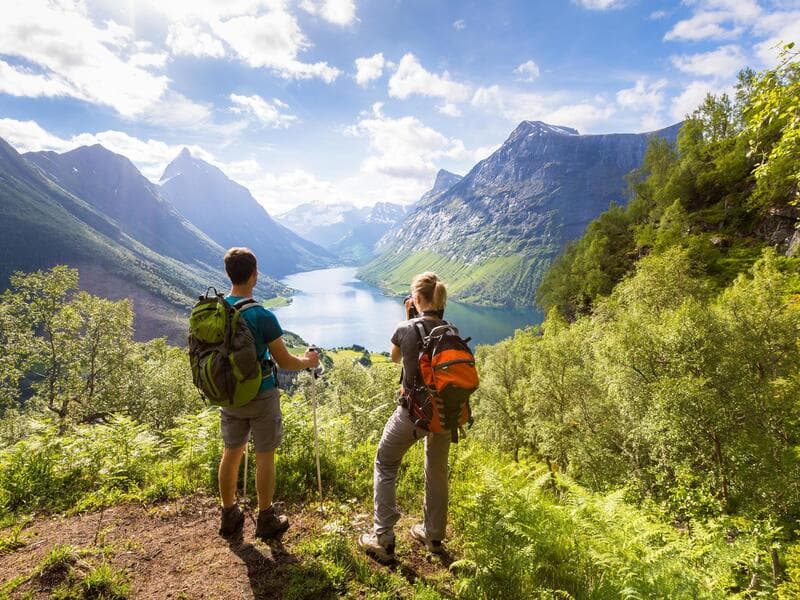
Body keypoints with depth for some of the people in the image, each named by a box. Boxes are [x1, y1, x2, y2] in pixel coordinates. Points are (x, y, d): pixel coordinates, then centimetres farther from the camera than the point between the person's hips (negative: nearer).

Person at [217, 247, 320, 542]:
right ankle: (266, 520, 24)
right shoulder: (262, 316, -22)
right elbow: (284, 361, -15)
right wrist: (308, 361, 4)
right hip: (261, 396, -5)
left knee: (231, 453, 18)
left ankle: (229, 518, 33)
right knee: (265, 456, 10)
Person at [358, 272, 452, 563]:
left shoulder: (406, 329, -15)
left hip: (412, 412, -4)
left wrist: (408, 319, 5)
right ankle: (433, 536, 40)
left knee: (385, 466, 17)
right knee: (437, 471, 24)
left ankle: (383, 540, 19)